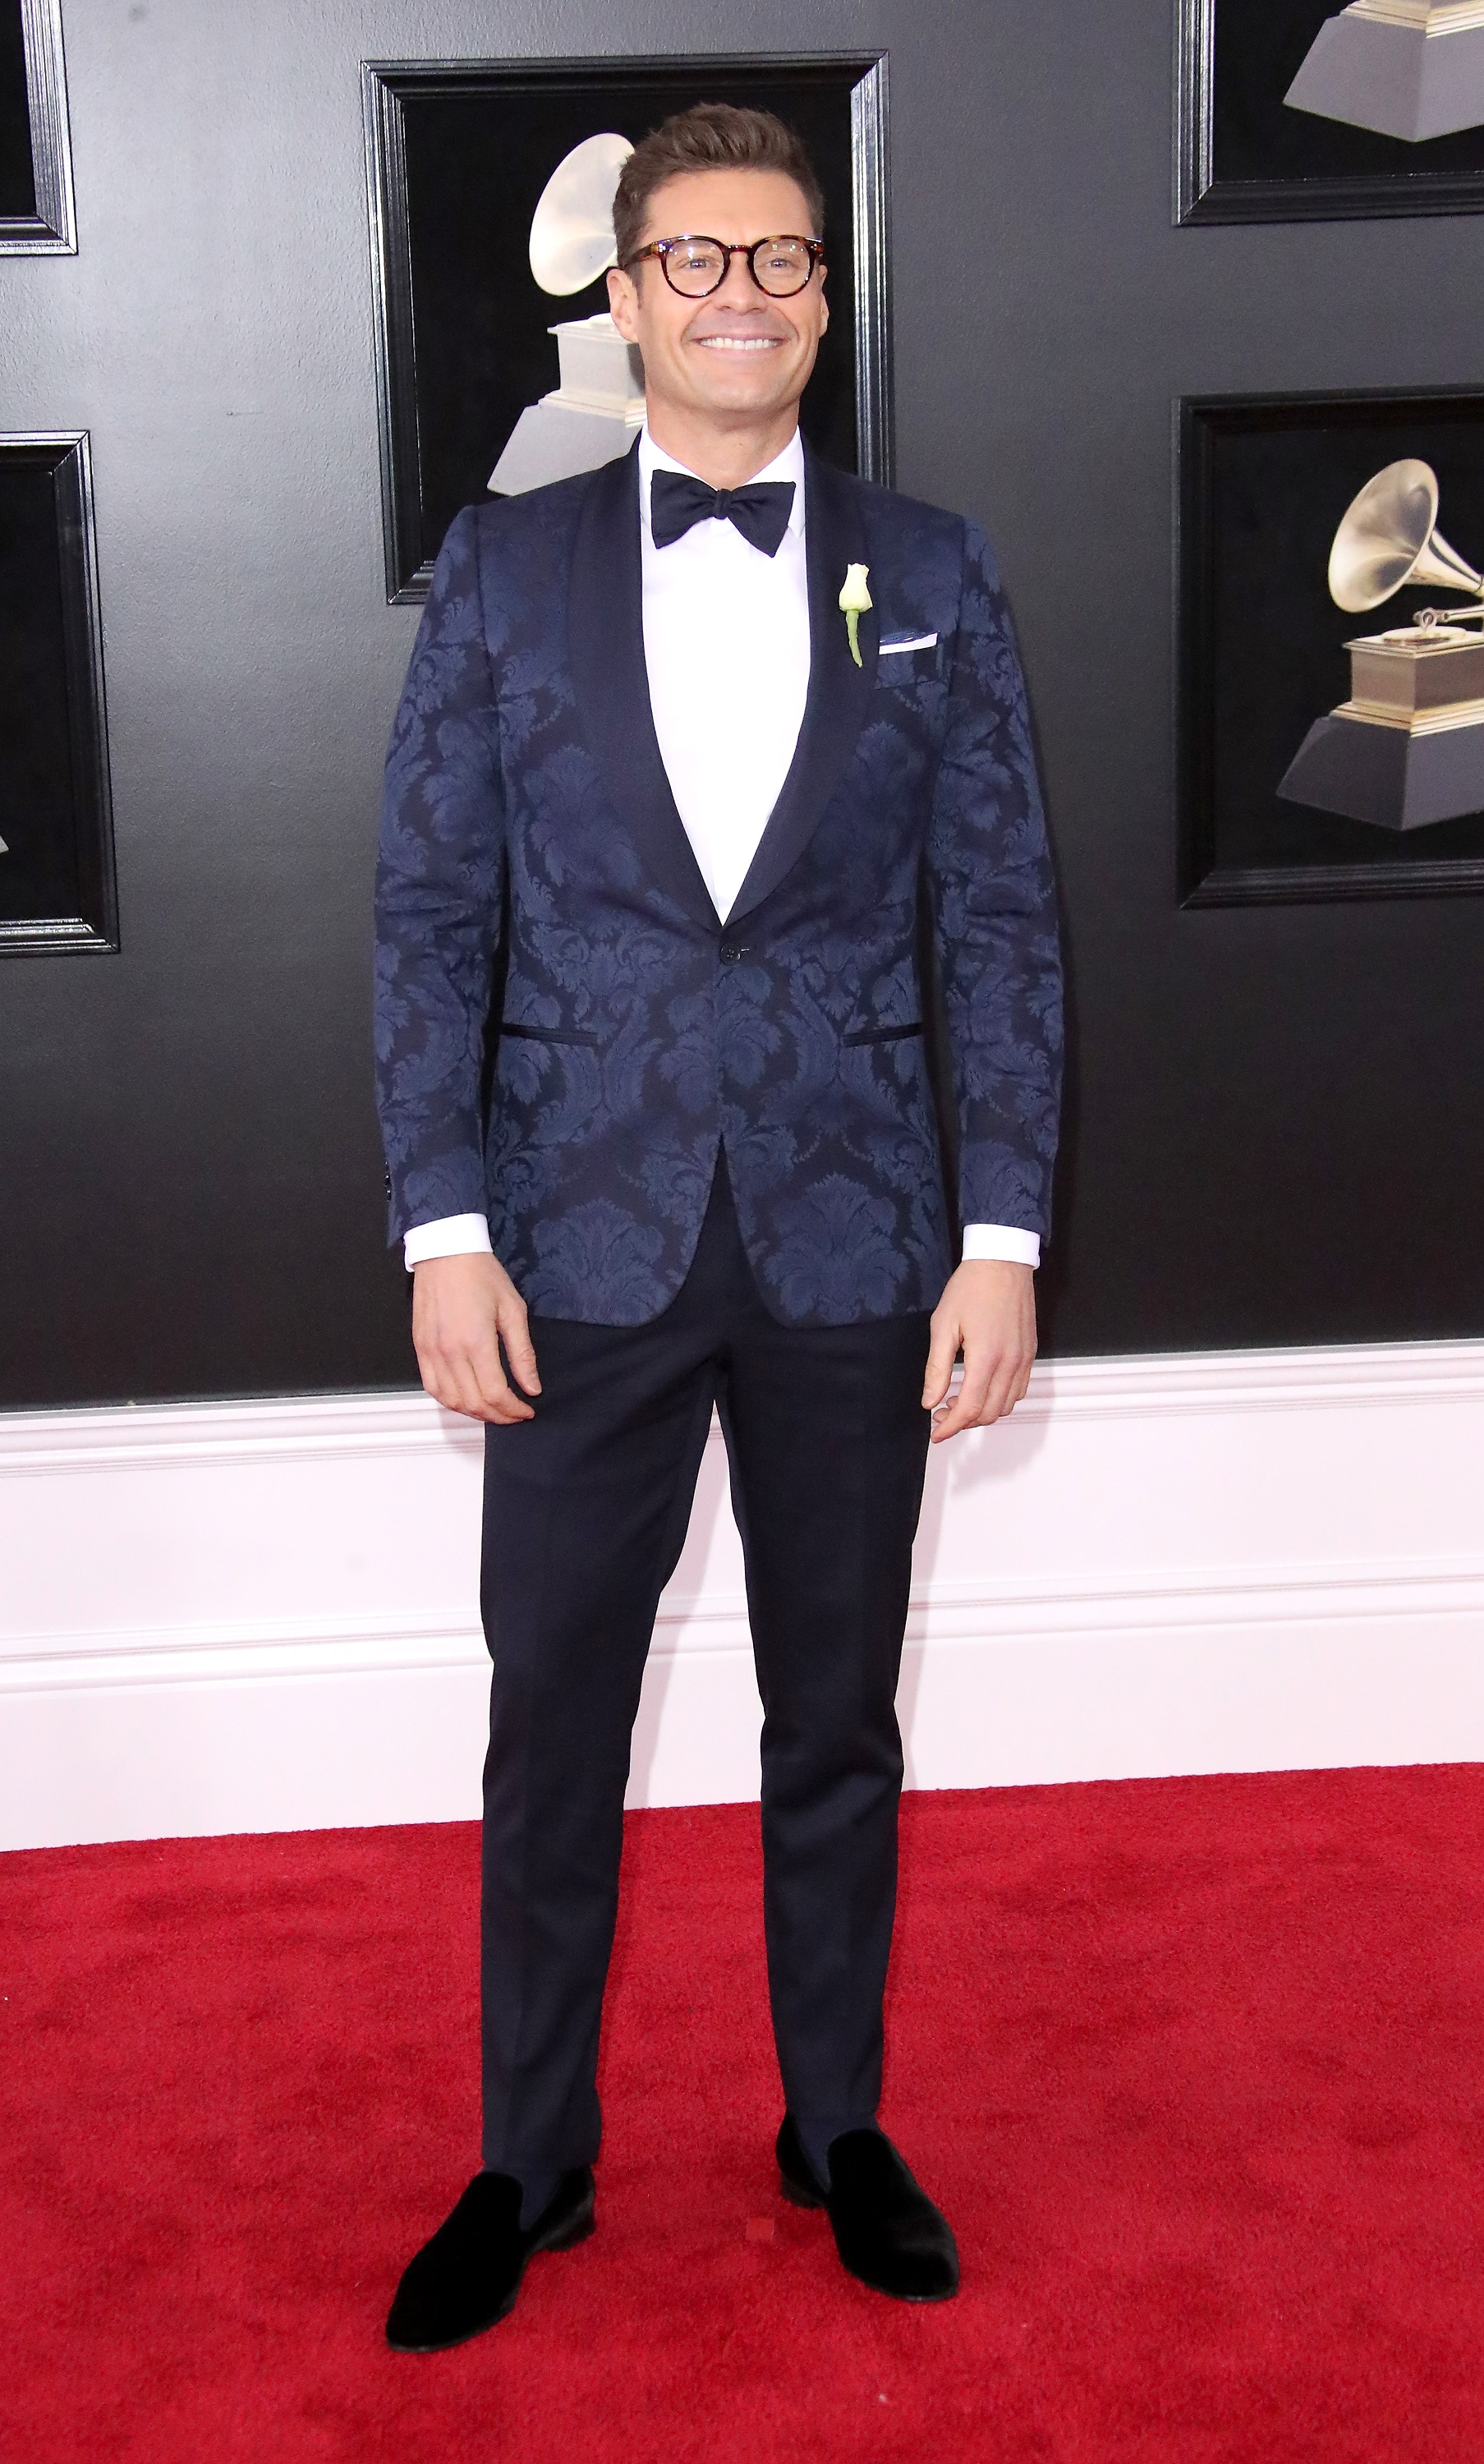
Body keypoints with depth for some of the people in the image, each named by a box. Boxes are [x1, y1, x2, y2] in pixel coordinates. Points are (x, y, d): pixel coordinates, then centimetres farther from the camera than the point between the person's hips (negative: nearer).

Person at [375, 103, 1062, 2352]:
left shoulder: (932, 577, 3)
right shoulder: (503, 568, 2)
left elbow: (1002, 921, 2)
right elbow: (432, 915, 0)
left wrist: (1002, 1243, -5)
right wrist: (445, 1233, -8)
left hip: (852, 1244, 1)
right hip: (584, 1244, 0)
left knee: (838, 1719, 13)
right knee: (551, 1726, 8)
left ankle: (838, 2127, 33)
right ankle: (530, 2166, 27)